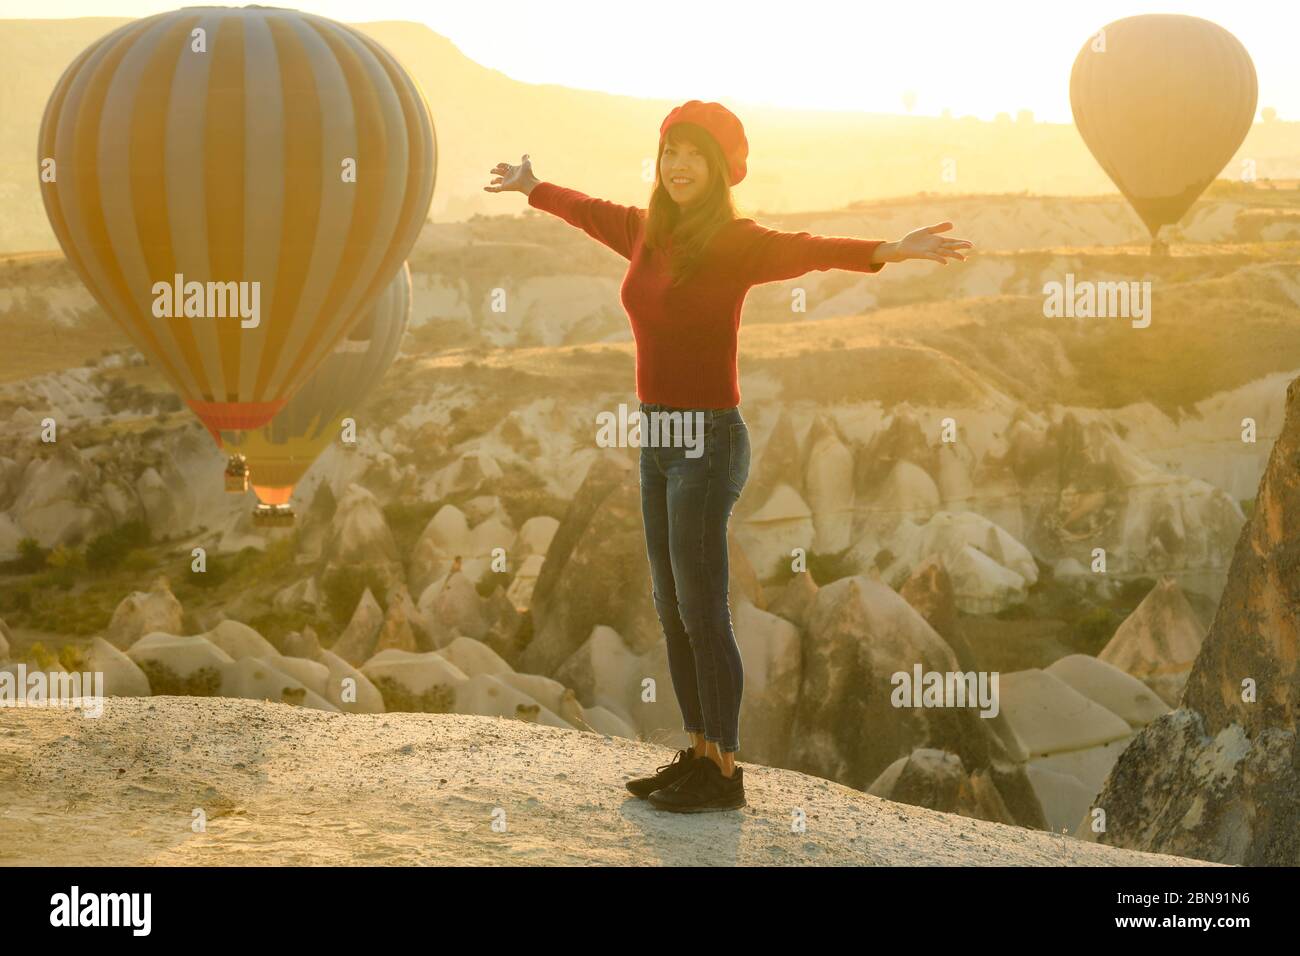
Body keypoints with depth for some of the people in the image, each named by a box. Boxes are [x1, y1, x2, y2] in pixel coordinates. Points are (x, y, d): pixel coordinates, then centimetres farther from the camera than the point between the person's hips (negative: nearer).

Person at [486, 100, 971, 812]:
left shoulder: (735, 242, -12)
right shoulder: (646, 233, 9)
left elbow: (806, 249, -30)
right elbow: (589, 211, 29)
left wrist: (887, 251, -48)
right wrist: (533, 188, 46)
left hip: (707, 439, -8)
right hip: (657, 436, 8)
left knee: (702, 610, -4)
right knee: (671, 607, 13)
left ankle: (724, 773, 5)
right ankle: (697, 753, 23)